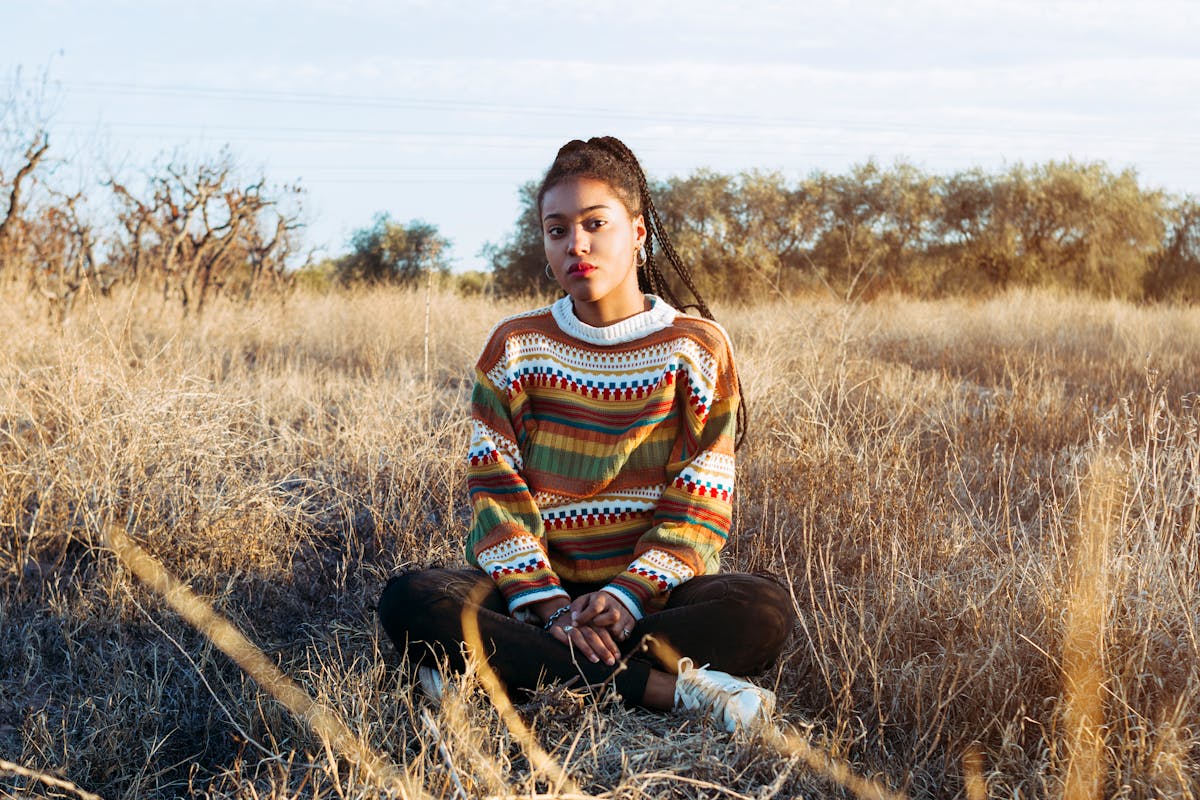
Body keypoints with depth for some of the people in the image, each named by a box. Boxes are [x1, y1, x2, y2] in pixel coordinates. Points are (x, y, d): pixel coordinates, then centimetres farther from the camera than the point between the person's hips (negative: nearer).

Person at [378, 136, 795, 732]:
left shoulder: (695, 346, 3)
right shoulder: (515, 346, 6)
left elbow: (699, 501, -3)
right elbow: (495, 489, -2)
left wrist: (628, 595, -19)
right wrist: (546, 604, -17)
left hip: (650, 587, -1)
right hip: (536, 583, 1)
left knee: (765, 611, -31)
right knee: (410, 600, -29)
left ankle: (516, 667, -28)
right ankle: (664, 689, -32)